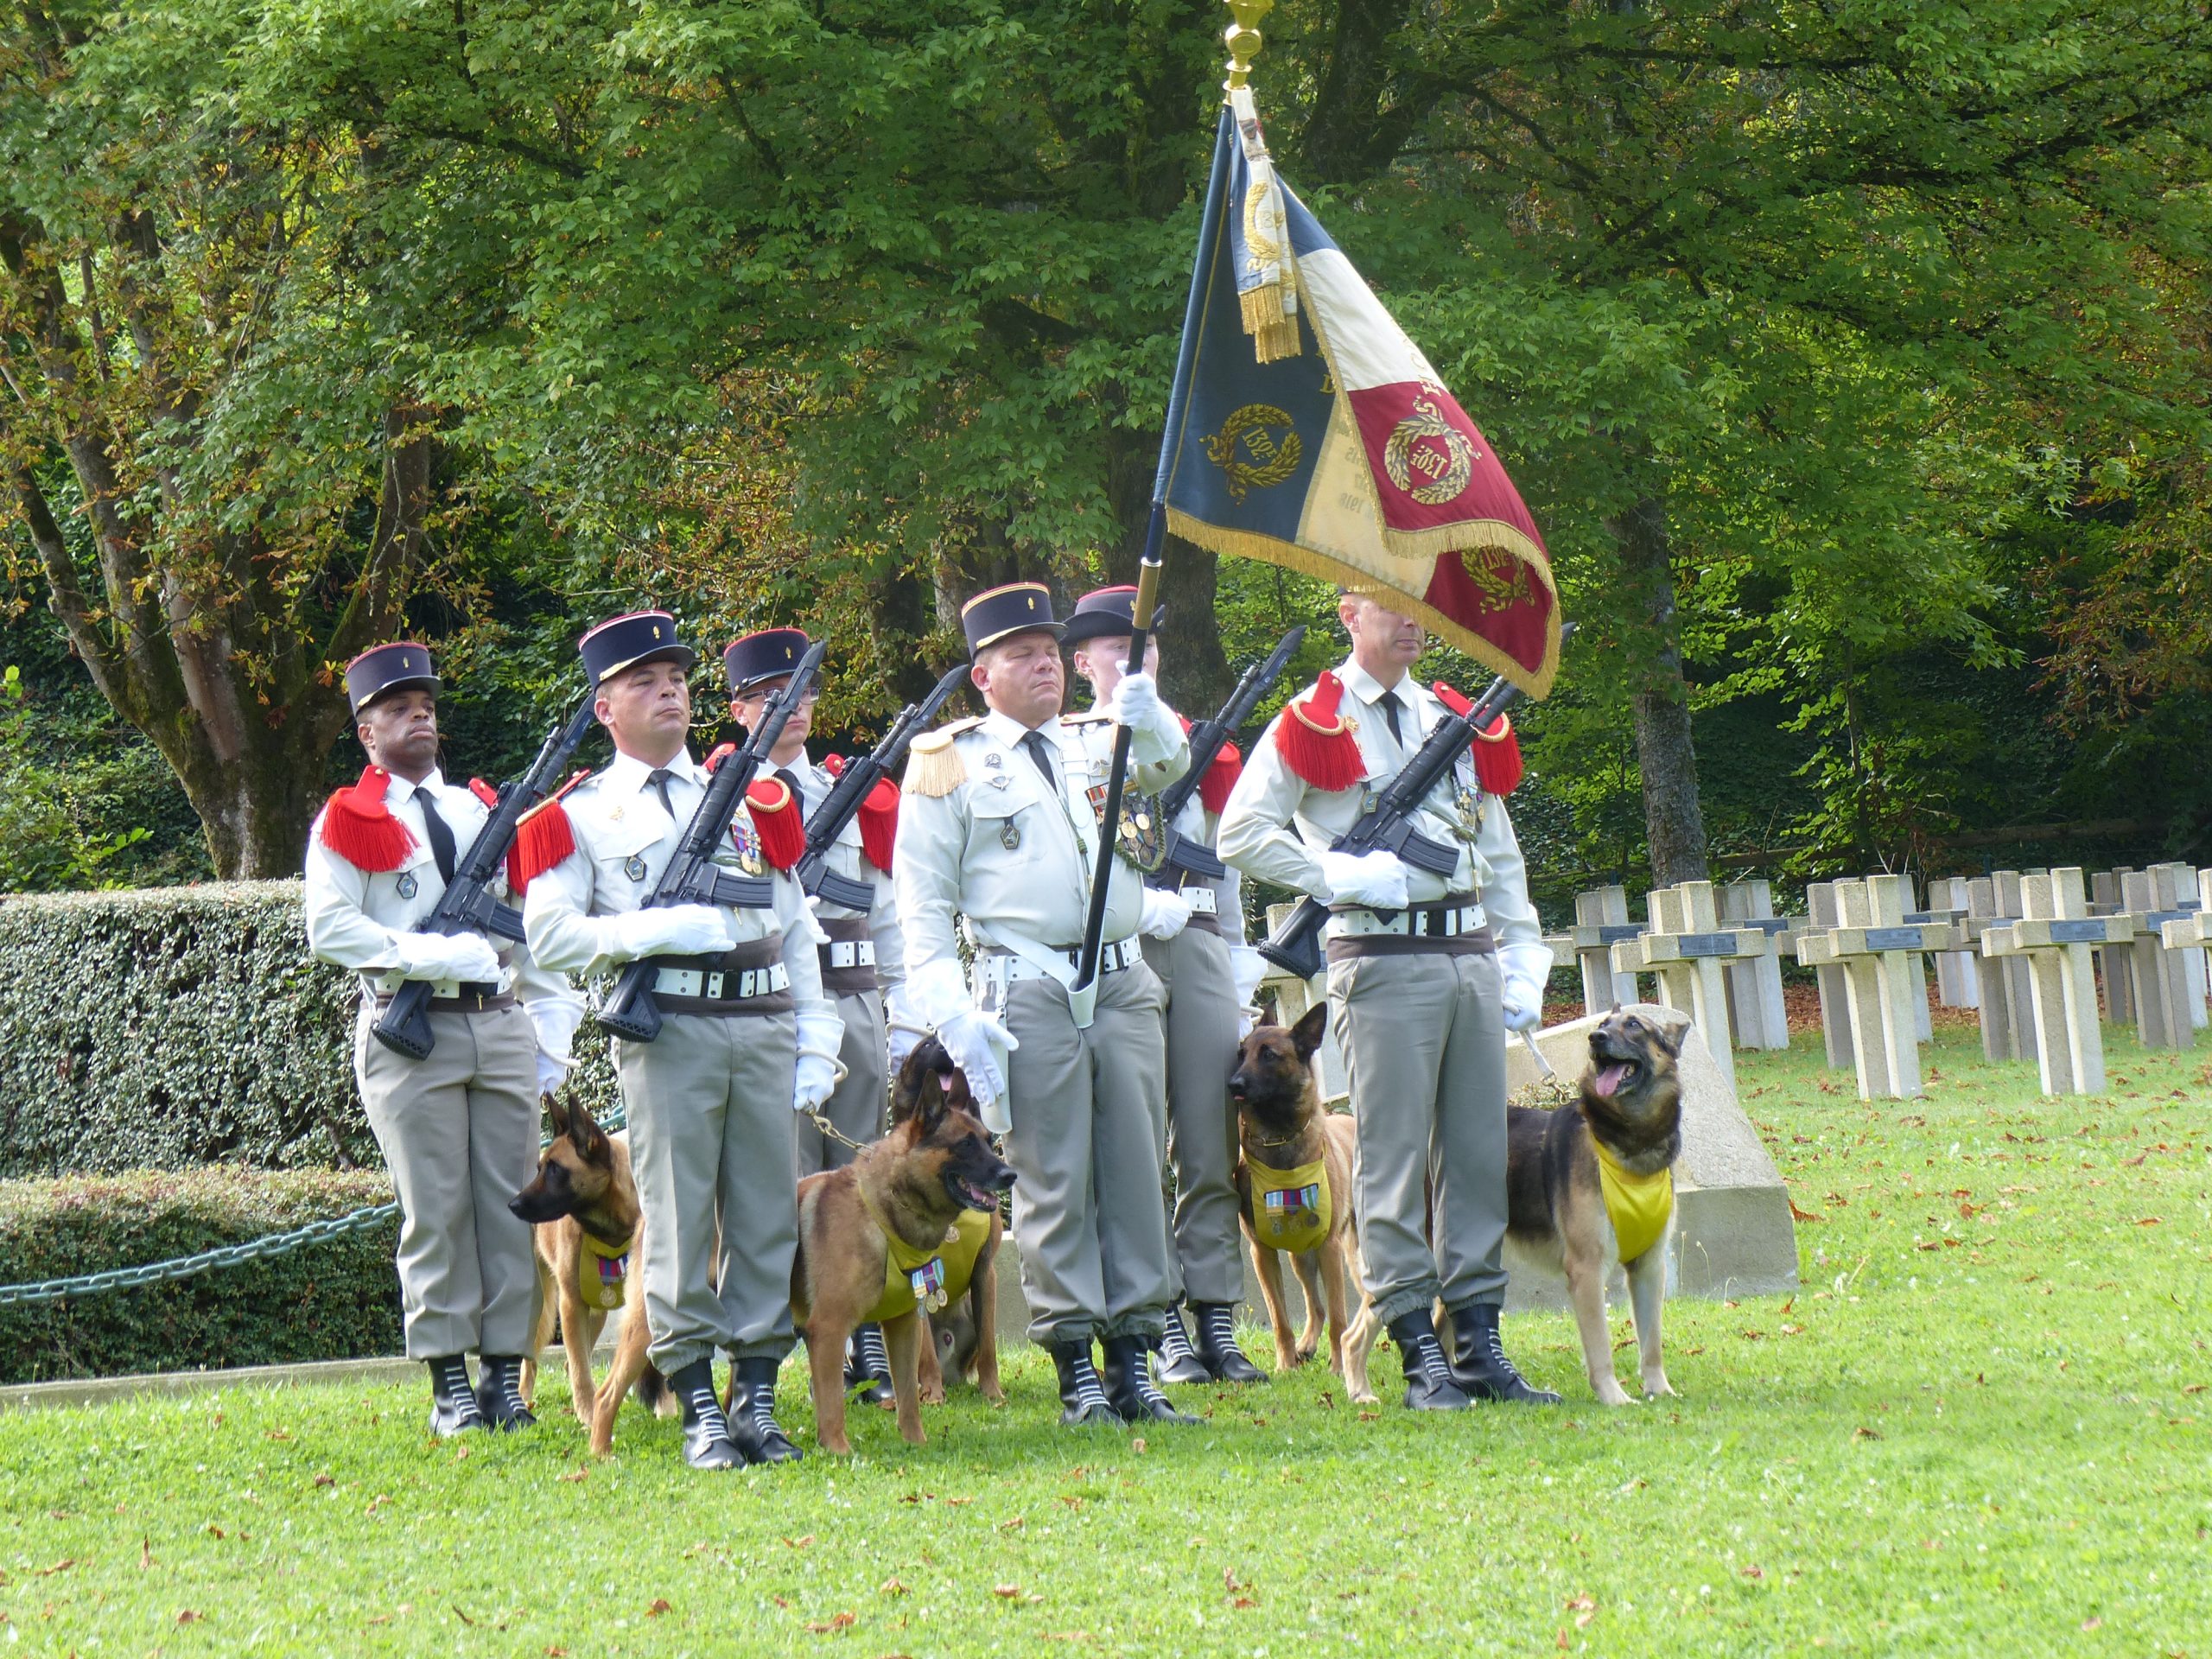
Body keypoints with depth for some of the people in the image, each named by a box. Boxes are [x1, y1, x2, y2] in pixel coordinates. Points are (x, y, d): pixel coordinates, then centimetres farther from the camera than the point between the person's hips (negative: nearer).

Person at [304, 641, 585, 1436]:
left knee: (511, 1203, 1)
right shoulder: (347, 822, 2)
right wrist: (433, 955, -20)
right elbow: (330, 929, -10)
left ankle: (504, 1373, 6)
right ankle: (449, 1385, -1)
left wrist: (553, 1025, 9)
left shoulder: (480, 812, 18)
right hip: (411, 1033, -4)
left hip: (501, 1025, 5)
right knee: (435, 1210, -4)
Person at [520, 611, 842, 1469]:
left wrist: (816, 1041, 9)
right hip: (666, 1033, -4)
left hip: (764, 1024, 4)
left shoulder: (748, 795, 20)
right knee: (679, 1218, -5)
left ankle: (757, 1395, 8)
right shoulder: (583, 814, 8)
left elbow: (795, 925, 18)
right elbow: (550, 932, -3)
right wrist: (654, 929, -17)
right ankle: (700, 1409, -1)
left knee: (766, 1214, 2)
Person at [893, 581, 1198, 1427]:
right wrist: (954, 1017, -10)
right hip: (1027, 993, -4)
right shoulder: (949, 762, 4)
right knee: (1054, 1181, -4)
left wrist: (1149, 719, -25)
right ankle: (1076, 1372, 0)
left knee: (1135, 1169, 3)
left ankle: (1132, 1366, 7)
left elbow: (1166, 762, -1)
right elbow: (922, 900, 0)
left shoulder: (1100, 741, 18)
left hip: (1123, 984, 4)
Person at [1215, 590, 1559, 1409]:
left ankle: (1479, 1347, 10)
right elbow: (1242, 833, -7)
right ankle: (1421, 1355, -2)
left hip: (1471, 956, 6)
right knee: (1394, 1154, -4)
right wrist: (1340, 876, -14)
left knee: (1477, 1152, 5)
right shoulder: (1312, 726, 0)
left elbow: (1500, 853, 20)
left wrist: (1523, 965, 12)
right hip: (1382, 962, -6)